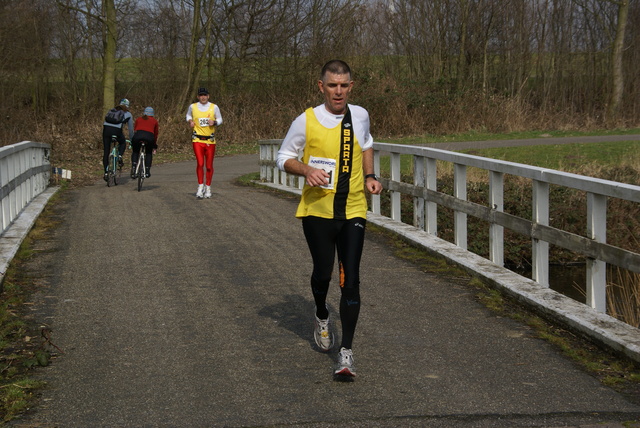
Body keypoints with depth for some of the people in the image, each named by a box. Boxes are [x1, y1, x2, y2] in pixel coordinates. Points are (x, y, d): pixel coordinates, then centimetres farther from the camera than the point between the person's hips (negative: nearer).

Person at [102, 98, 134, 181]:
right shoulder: (128, 114, 20)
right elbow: (131, 129, 26)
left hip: (106, 128, 2)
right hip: (117, 130, -2)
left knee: (106, 152, 10)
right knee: (123, 143, 30)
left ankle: (106, 173, 7)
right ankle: (119, 156, 1)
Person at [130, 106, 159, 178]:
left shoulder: (139, 119, 29)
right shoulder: (154, 121, 27)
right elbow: (155, 134, 32)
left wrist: (132, 145, 40)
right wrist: (154, 147, 43)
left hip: (138, 135, 0)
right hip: (149, 136, 0)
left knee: (135, 152, 25)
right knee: (149, 153, 26)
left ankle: (133, 167, 3)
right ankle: (147, 171, 16)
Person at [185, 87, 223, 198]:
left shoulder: (214, 107, 2)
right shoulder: (193, 107, 4)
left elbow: (220, 119, 13)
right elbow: (188, 115, 24)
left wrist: (214, 122, -9)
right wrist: (189, 121, 2)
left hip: (210, 141, 1)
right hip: (197, 140, -1)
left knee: (209, 166, 5)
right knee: (200, 163, -16)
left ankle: (208, 187, 22)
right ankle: (200, 186, -2)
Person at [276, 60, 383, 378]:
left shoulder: (360, 116, 3)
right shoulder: (307, 121, -7)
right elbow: (283, 157, 3)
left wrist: (369, 177, 9)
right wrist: (306, 170, -17)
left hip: (353, 211, 1)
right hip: (317, 210, -1)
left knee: (350, 280, -7)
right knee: (323, 273, 8)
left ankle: (346, 352, -2)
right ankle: (322, 317, 43)